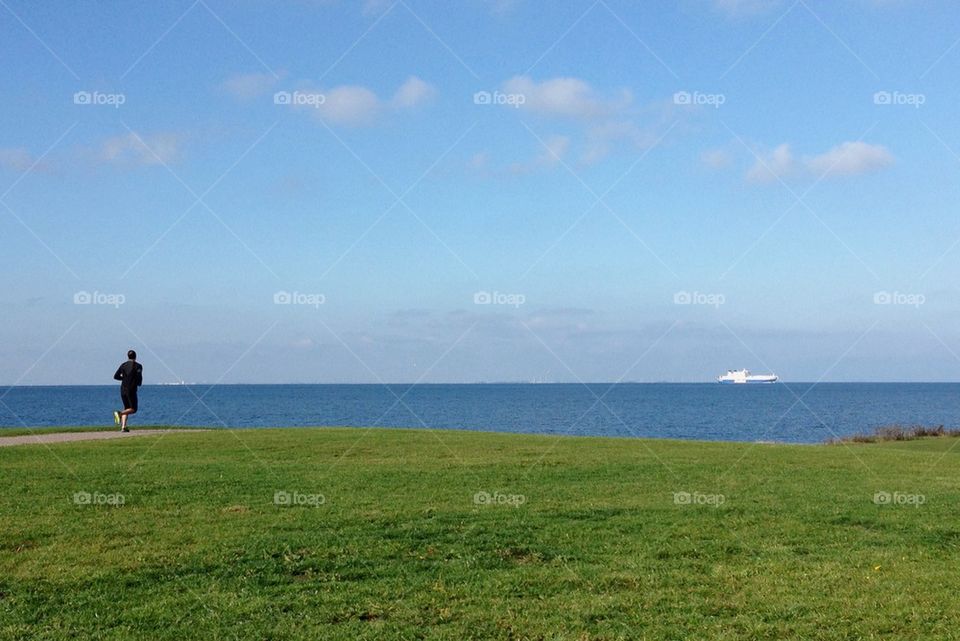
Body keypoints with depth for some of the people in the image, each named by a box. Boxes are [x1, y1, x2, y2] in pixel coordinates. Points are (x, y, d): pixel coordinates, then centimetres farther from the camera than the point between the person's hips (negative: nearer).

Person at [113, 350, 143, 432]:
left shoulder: (123, 365, 9)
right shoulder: (138, 366, -4)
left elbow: (116, 376, 7)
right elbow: (139, 376, -15)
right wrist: (139, 383, 6)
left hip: (123, 390, 5)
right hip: (131, 390, -5)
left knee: (127, 408, 14)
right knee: (133, 409, 1)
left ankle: (123, 426, 1)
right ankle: (119, 413, -25)